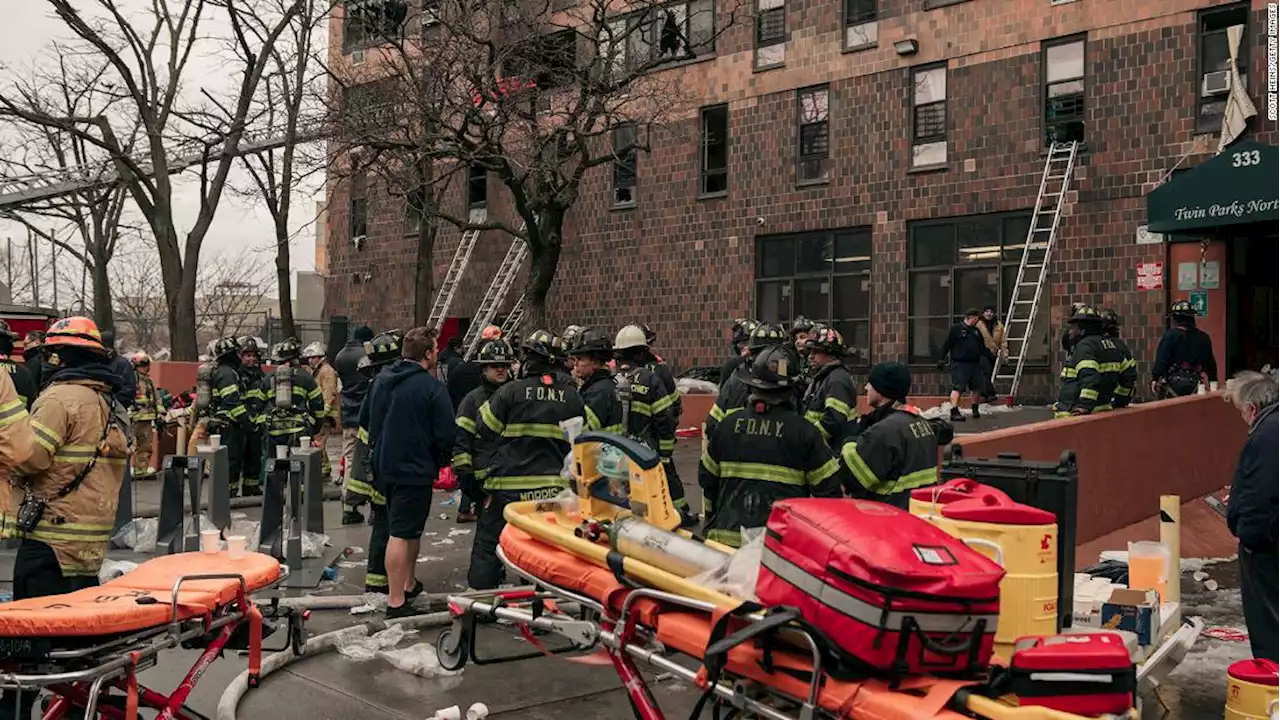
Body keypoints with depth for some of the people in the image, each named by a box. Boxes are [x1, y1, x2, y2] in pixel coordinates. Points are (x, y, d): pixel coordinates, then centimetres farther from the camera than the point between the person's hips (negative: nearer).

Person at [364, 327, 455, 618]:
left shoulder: (381, 380, 5)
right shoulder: (431, 387, -17)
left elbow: (369, 422, 15)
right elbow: (446, 434, -16)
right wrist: (441, 462, 2)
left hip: (384, 468, 8)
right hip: (415, 470, -8)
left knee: (409, 529, 22)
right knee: (402, 534, -5)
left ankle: (408, 584, 33)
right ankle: (396, 602, -2)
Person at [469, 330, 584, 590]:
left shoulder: (510, 392, -11)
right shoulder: (572, 396, 1)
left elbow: (484, 432, -2)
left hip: (509, 483, -3)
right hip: (553, 487, 3)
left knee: (488, 544, 7)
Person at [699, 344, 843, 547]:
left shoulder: (728, 424, 5)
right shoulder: (804, 431, -5)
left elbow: (707, 477, 14)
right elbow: (828, 488, -2)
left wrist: (713, 520, 26)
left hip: (728, 533, 3)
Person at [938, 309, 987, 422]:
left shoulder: (976, 331, 17)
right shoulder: (956, 329, -4)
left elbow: (982, 348, 22)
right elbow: (947, 345, -6)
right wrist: (942, 359, -10)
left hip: (975, 364, 7)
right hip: (960, 364, -7)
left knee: (978, 388, 9)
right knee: (958, 388, -13)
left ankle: (975, 410, 27)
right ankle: (954, 412, -13)